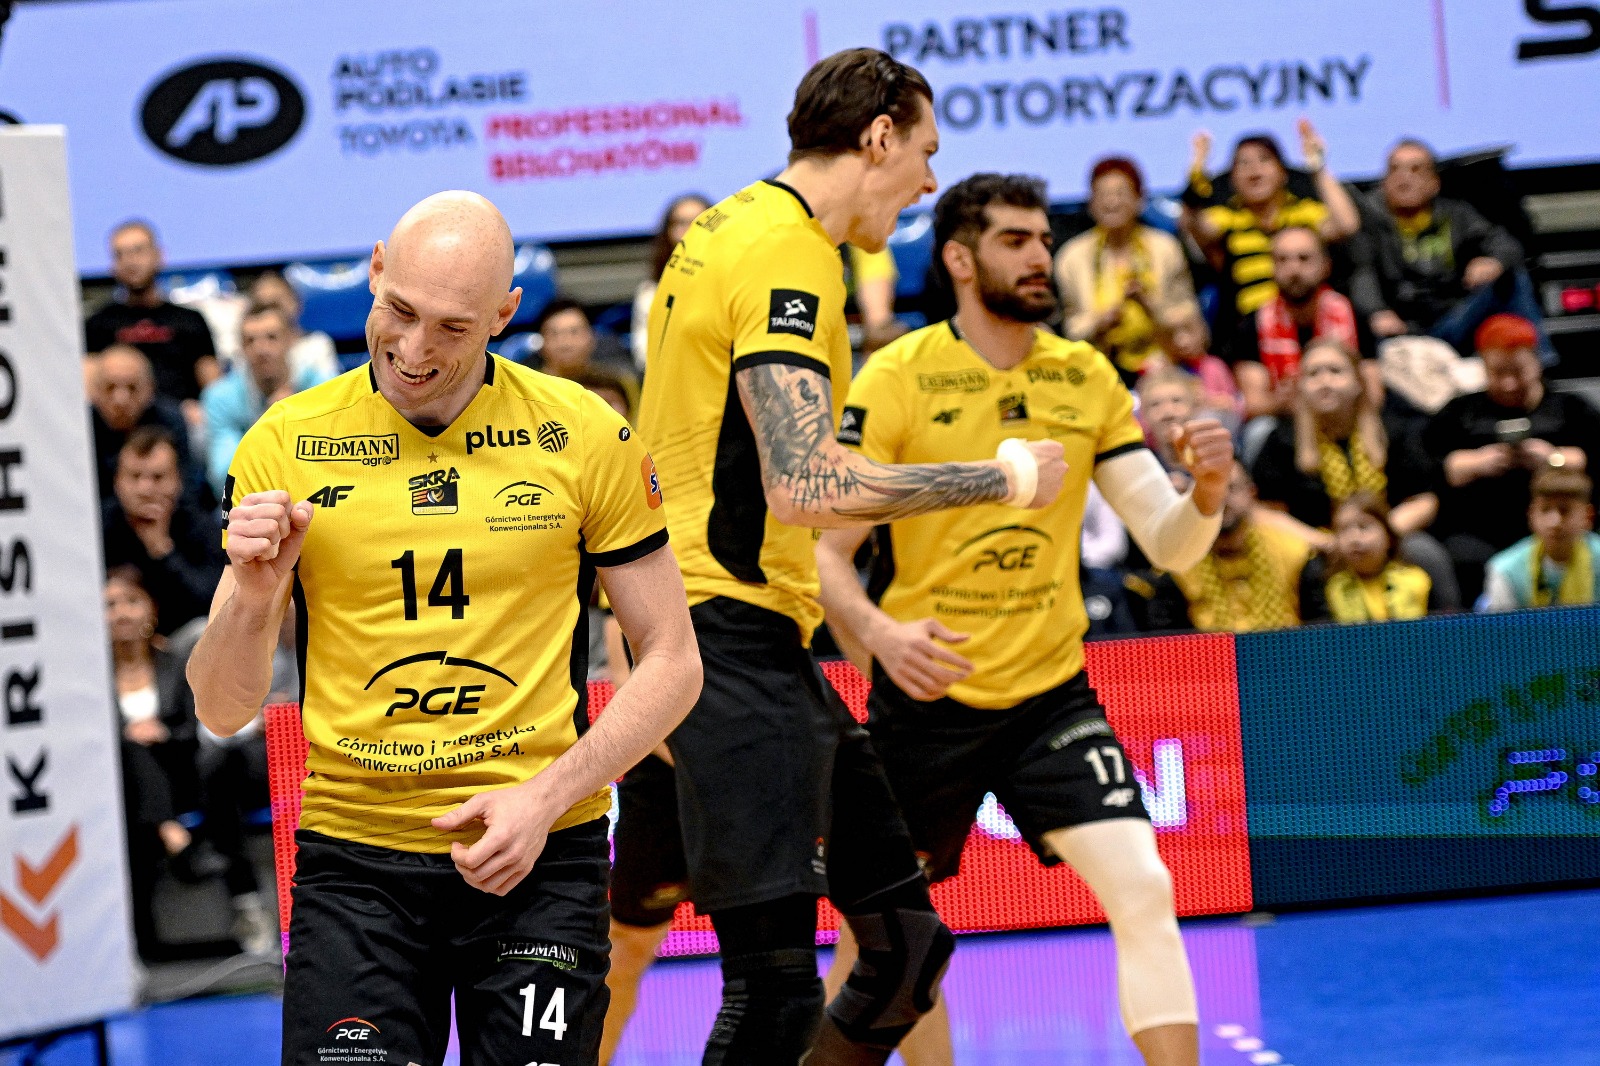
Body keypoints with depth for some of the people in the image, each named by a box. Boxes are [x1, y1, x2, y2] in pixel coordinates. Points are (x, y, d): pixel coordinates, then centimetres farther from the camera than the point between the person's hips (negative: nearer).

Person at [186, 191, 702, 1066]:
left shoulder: (585, 436, -1)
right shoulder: (285, 446, 0)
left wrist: (547, 796, -9)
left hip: (540, 862, 0)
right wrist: (251, 596, -18)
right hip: (353, 862, 0)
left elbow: (670, 660, 4)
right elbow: (222, 712, 2)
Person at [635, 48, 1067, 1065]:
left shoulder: (731, 232, 17)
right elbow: (806, 487, -24)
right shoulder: (789, 256, -14)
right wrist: (1001, 478, -14)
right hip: (735, 635, -11)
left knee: (907, 939, 11)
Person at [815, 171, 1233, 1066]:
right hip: (924, 699, -2)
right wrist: (877, 633, -29)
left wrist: (1206, 492, -20)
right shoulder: (898, 379, -8)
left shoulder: (1087, 378, 3)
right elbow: (824, 551, -10)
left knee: (1143, 891, -15)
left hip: (1052, 692, 2)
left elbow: (1169, 546, 3)